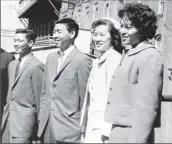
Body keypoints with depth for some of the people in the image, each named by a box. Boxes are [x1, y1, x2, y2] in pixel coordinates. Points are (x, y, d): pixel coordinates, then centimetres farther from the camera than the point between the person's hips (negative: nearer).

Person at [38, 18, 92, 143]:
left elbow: (84, 98, -10)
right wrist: (41, 118, 11)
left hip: (68, 128, -6)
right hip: (46, 124, 6)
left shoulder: (82, 60, -12)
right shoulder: (51, 57, 11)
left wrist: (81, 129, -6)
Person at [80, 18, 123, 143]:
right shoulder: (96, 62, 14)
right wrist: (85, 126, 12)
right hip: (92, 125, 8)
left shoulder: (115, 59, -12)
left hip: (103, 127, -8)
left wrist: (105, 130, -20)